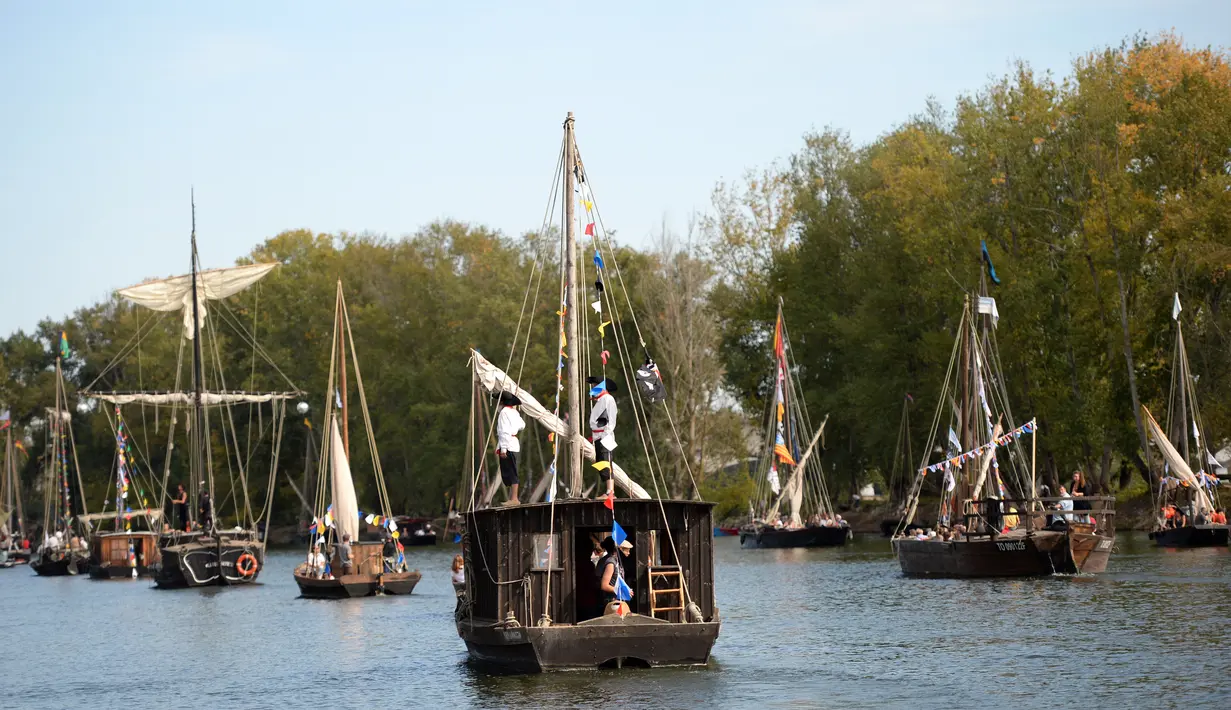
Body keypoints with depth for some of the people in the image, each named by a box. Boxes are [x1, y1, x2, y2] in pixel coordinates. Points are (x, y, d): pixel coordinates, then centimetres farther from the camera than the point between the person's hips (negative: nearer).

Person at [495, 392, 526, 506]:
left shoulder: (504, 412, -11)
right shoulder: (514, 412, 15)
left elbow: (504, 431, -17)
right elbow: (522, 425, 31)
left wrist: (503, 448, -20)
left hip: (507, 444, -9)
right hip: (515, 443, 9)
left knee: (510, 472, -10)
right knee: (511, 472, 13)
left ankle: (514, 499, -14)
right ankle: (511, 497, 15)